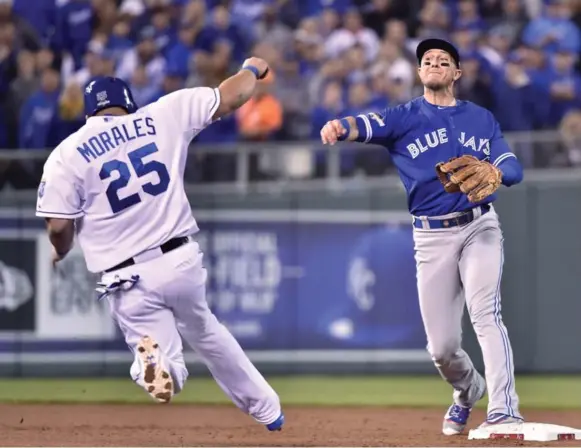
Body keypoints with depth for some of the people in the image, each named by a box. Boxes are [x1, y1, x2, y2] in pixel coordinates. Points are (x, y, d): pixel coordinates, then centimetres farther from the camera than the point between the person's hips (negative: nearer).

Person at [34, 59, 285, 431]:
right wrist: (252, 69, 32)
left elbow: (59, 226, -7)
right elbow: (230, 97, 10)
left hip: (129, 279, -3)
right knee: (204, 331, 30)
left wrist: (61, 254, 16)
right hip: (183, 260, 3)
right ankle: (267, 410, 36)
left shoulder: (66, 155, -3)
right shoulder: (160, 117, 2)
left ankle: (156, 362, -36)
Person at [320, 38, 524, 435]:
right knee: (441, 346, 2)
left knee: (486, 314, -22)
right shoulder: (404, 117, 5)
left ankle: (504, 413, -25)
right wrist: (341, 127, -40)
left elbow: (514, 167, 2)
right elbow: (369, 126, -16)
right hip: (432, 237, 1)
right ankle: (468, 389, 35)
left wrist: (494, 173, -22)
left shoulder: (481, 118, 10)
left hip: (479, 227, -1)